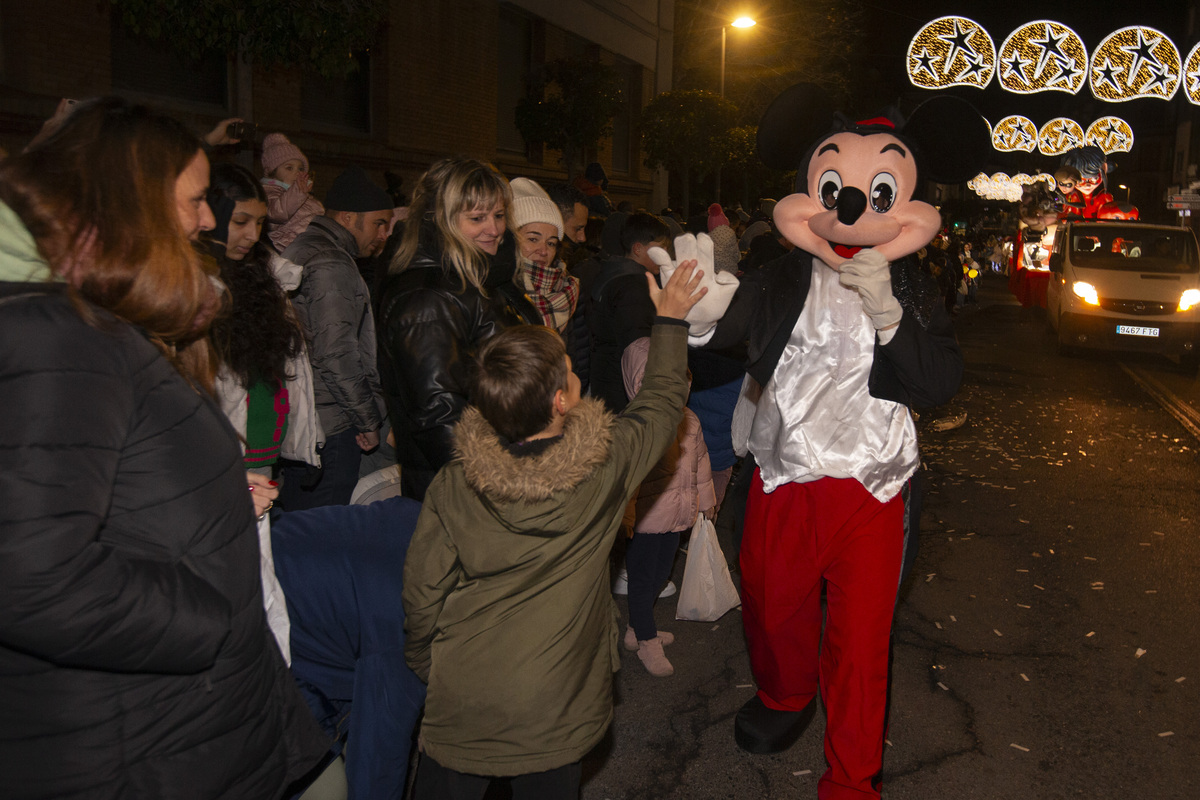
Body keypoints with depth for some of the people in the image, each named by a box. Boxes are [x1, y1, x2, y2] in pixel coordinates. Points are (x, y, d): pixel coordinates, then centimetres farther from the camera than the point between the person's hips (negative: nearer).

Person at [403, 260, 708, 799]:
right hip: (557, 711, 1)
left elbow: (422, 598, -7)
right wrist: (670, 321, 15)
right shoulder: (607, 467, -18)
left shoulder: (452, 487, -17)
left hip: (462, 708, 0)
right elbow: (663, 399, 1)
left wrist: (427, 671, 12)